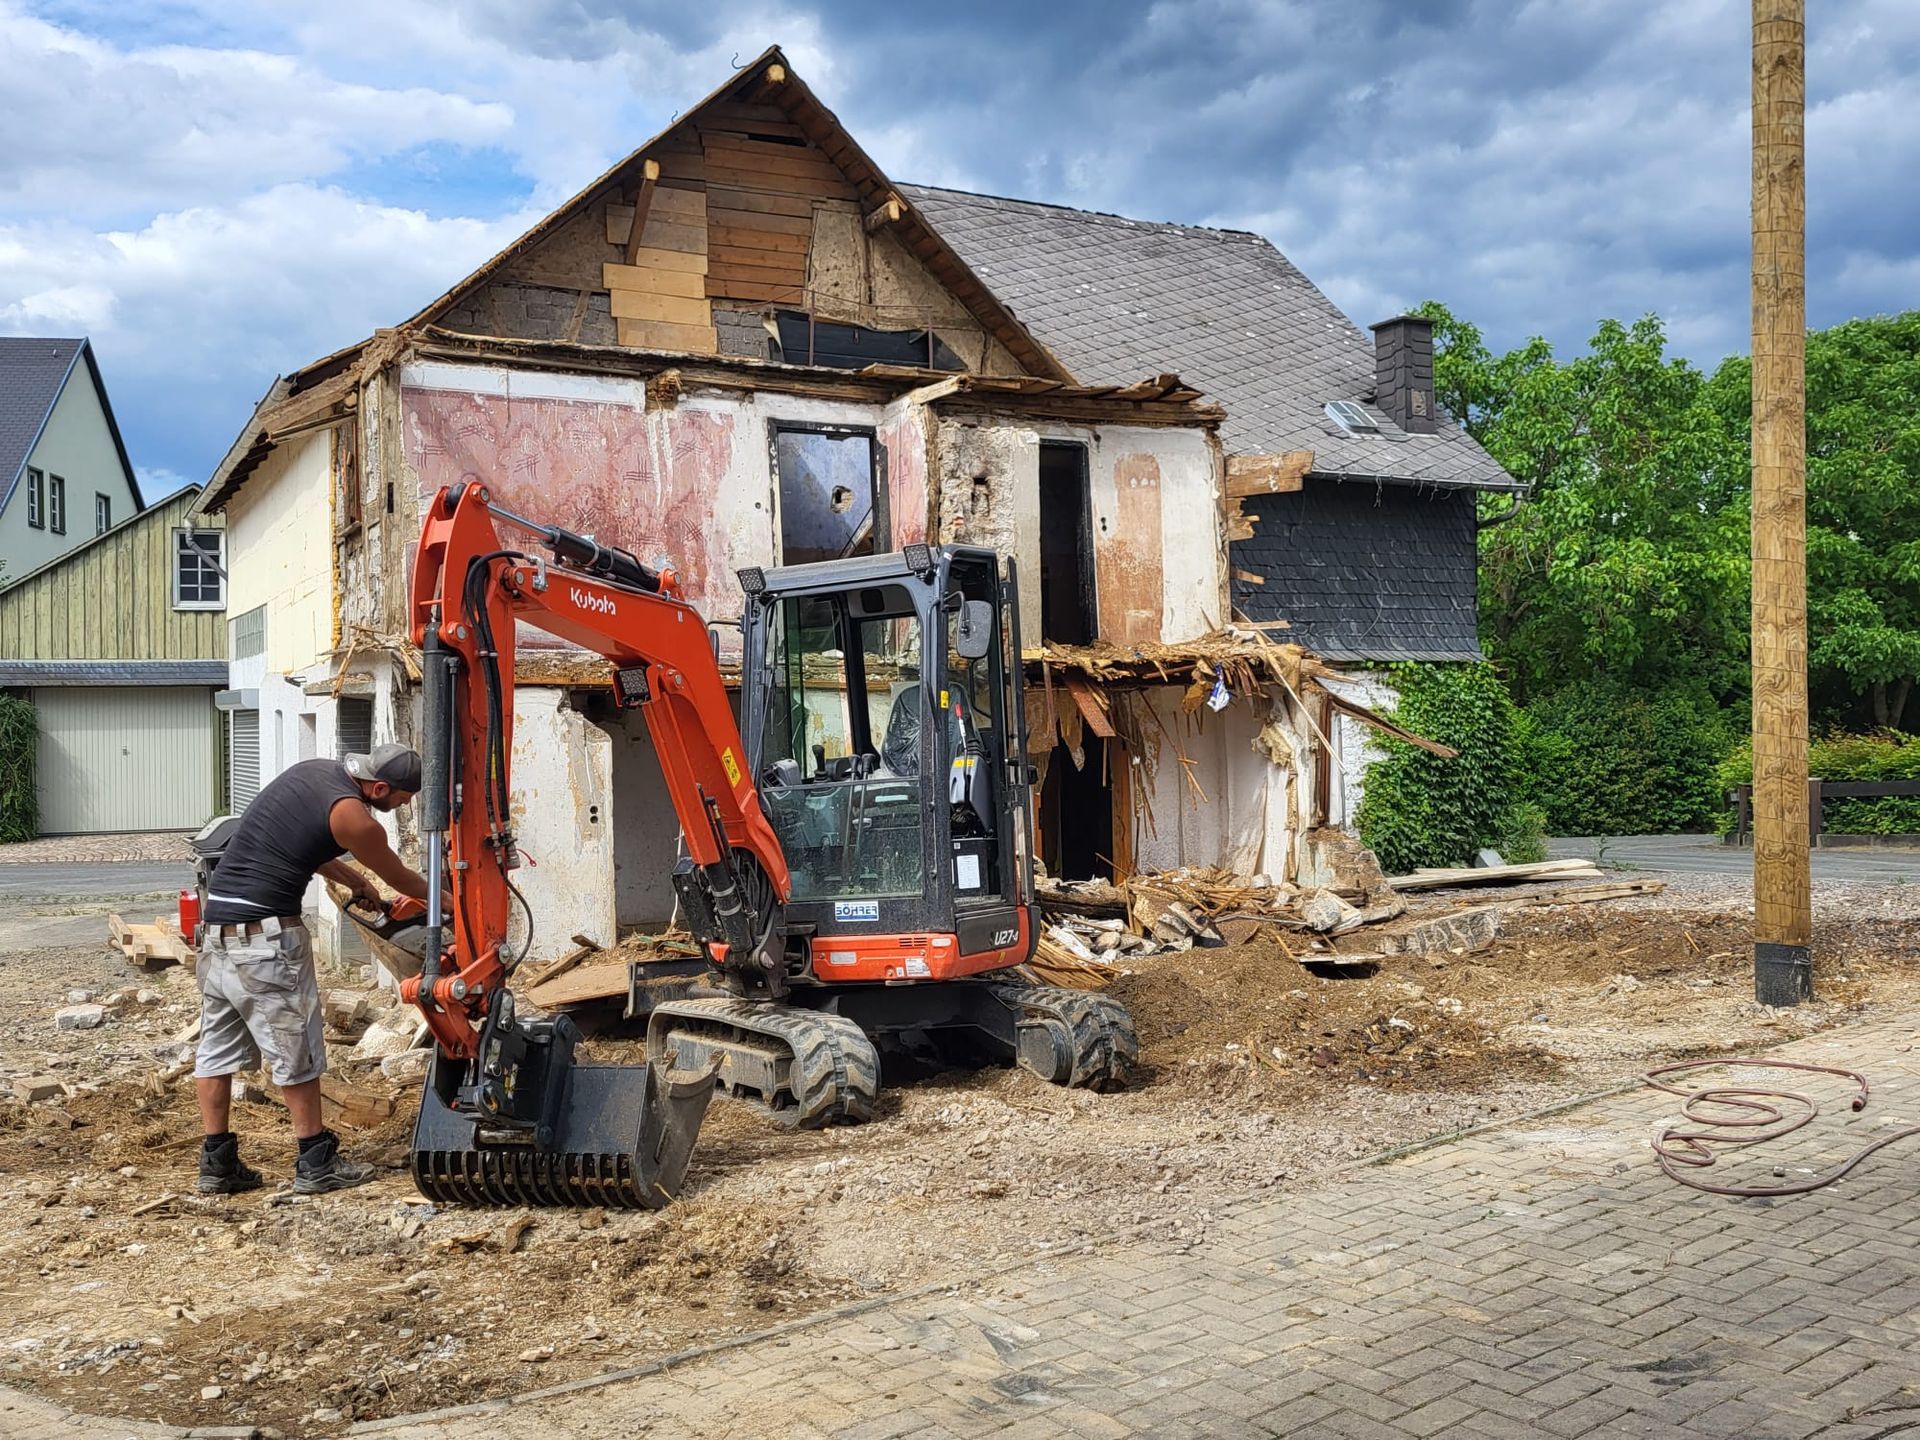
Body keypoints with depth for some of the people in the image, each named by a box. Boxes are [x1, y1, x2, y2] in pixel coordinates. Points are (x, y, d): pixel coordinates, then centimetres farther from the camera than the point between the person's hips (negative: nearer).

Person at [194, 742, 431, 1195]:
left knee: (217, 1048, 12)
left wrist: (356, 882, 27)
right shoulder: (351, 815, -13)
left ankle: (218, 1163, 19)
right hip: (265, 936, -9)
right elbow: (400, 878, 2)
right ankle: (316, 1164, 11)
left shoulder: (312, 769, 10)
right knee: (295, 1050, 3)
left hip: (217, 924, 9)